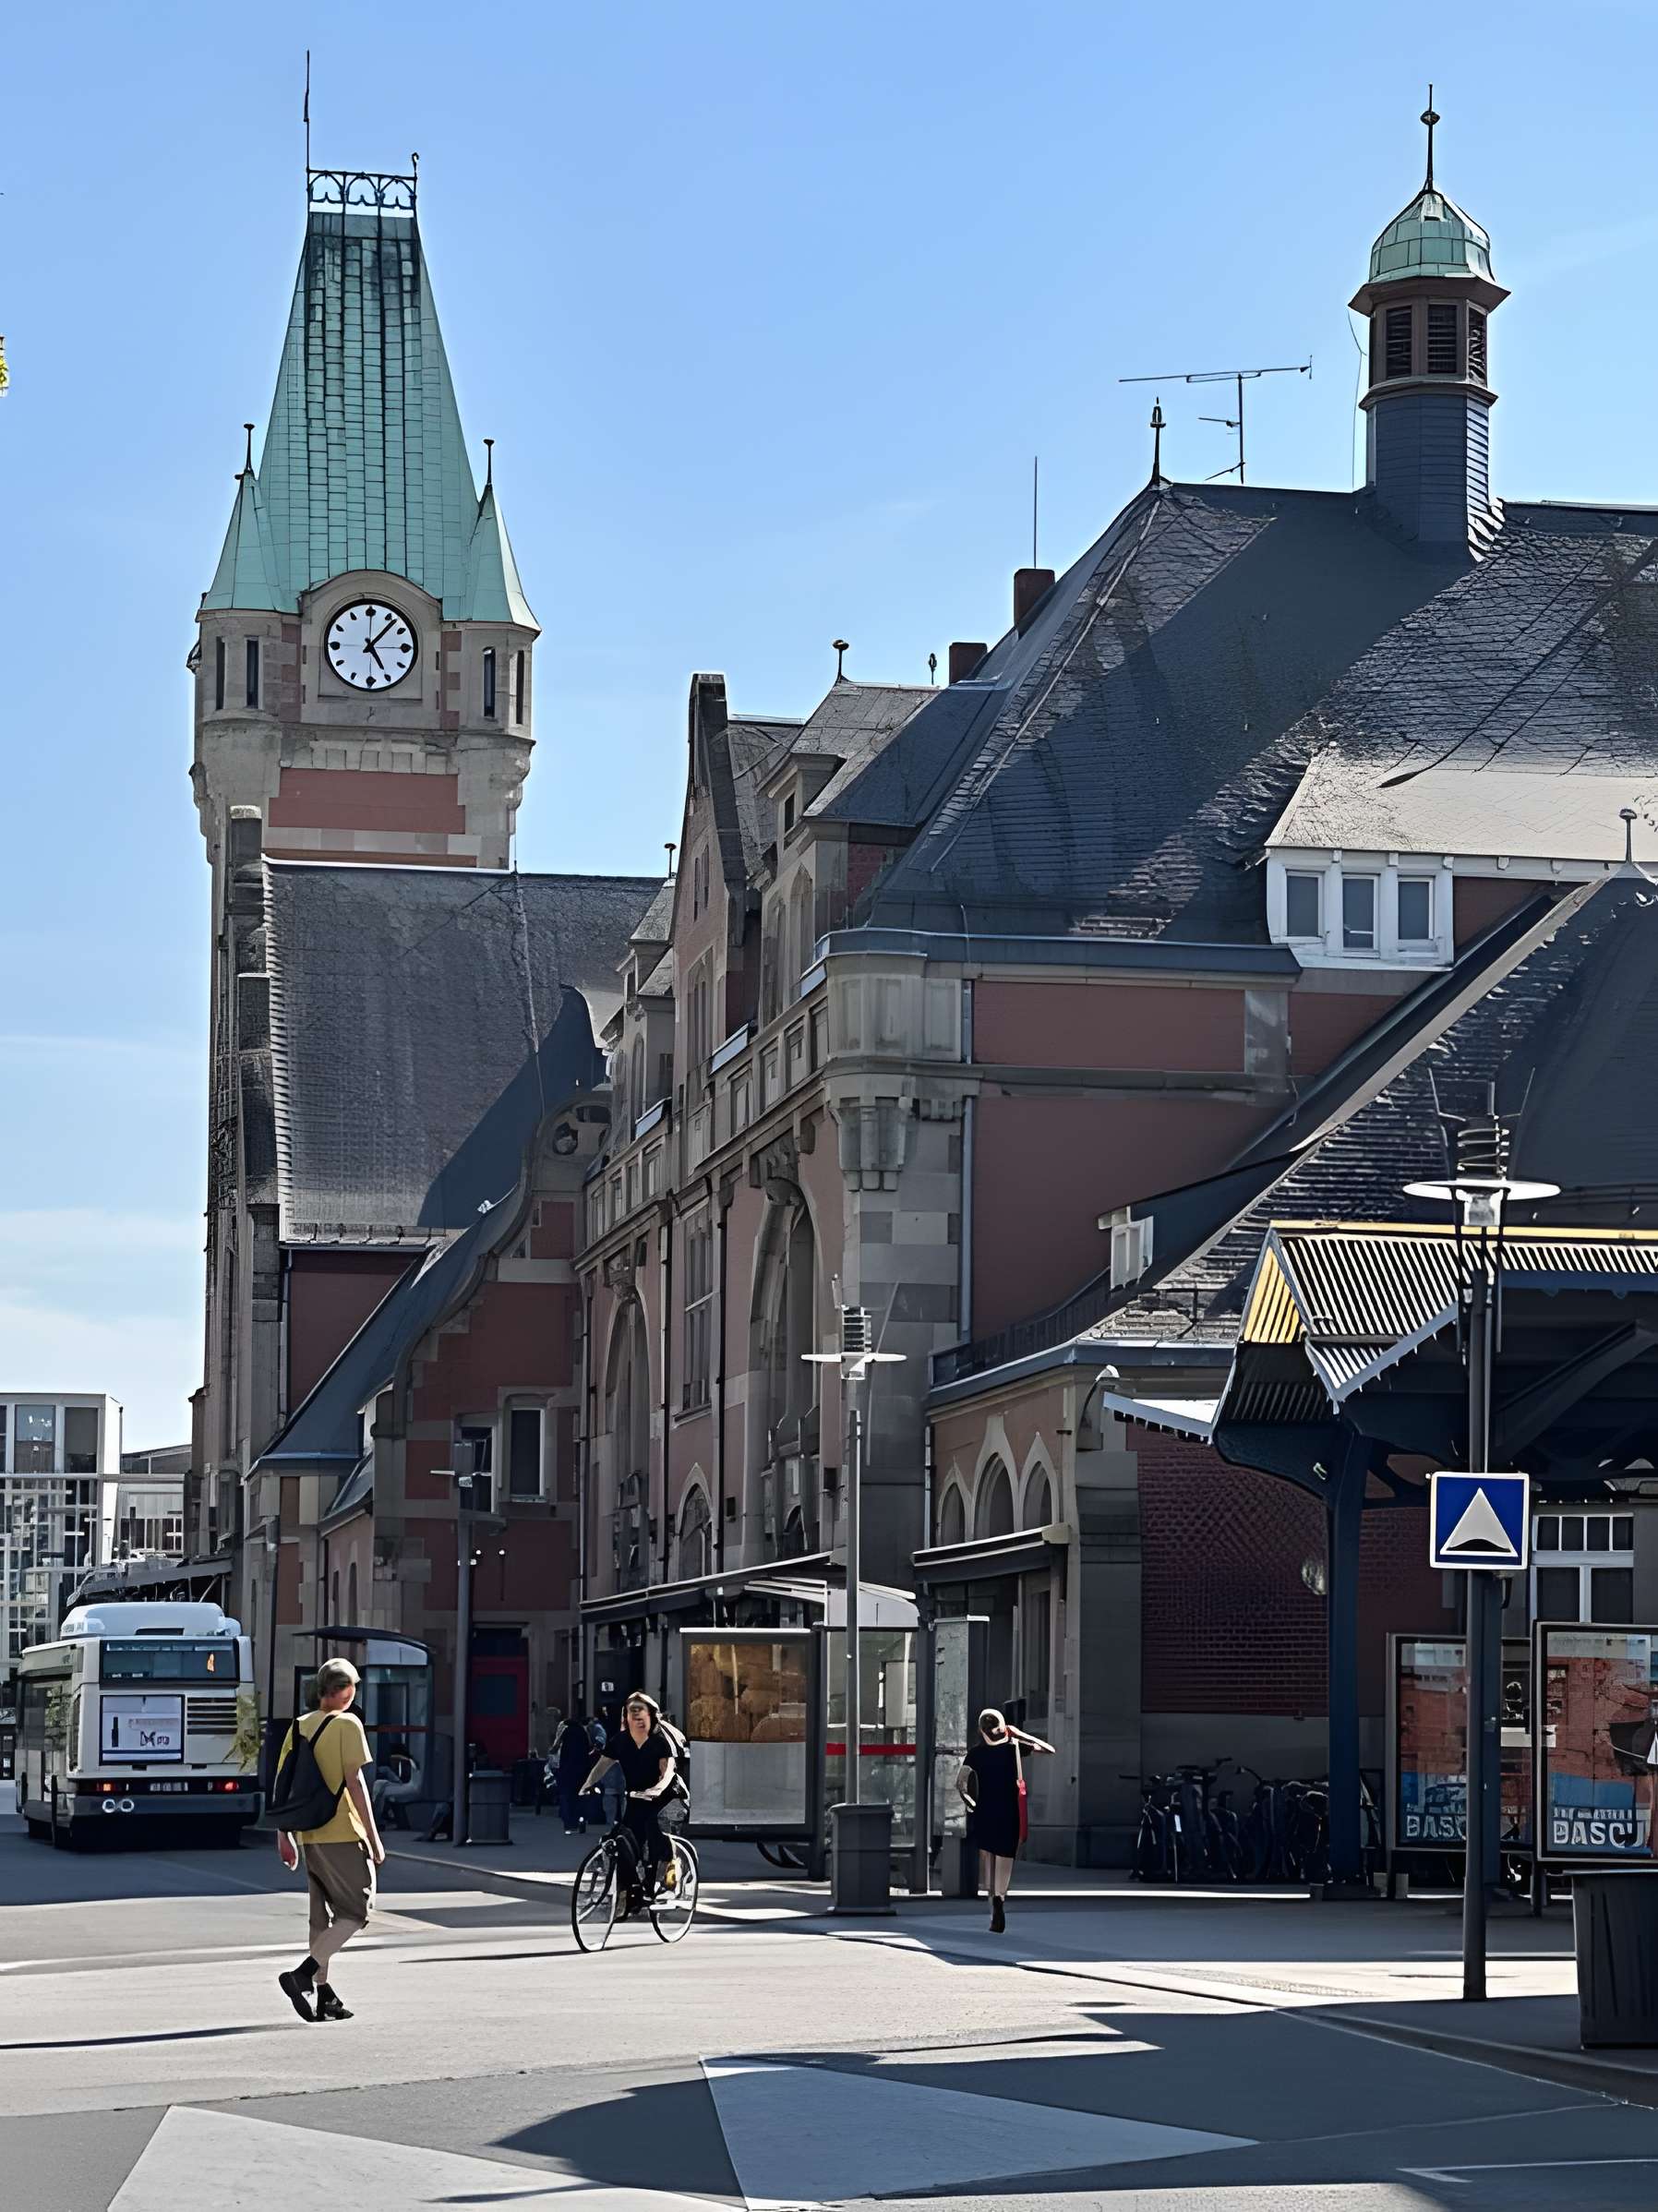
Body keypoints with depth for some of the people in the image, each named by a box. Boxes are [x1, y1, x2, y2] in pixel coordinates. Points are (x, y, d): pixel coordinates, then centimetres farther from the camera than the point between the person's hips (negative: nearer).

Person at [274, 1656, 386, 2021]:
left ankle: (324, 1993, 12)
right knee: (356, 1912, -1)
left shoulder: (299, 1727, 10)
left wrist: (283, 1837, 16)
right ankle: (303, 1974, -15)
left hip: (310, 1834, 7)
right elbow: (354, 1783, -14)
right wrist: (374, 1838, -10)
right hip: (344, 1834, -7)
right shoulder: (347, 1725, -9)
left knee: (322, 1916, 13)